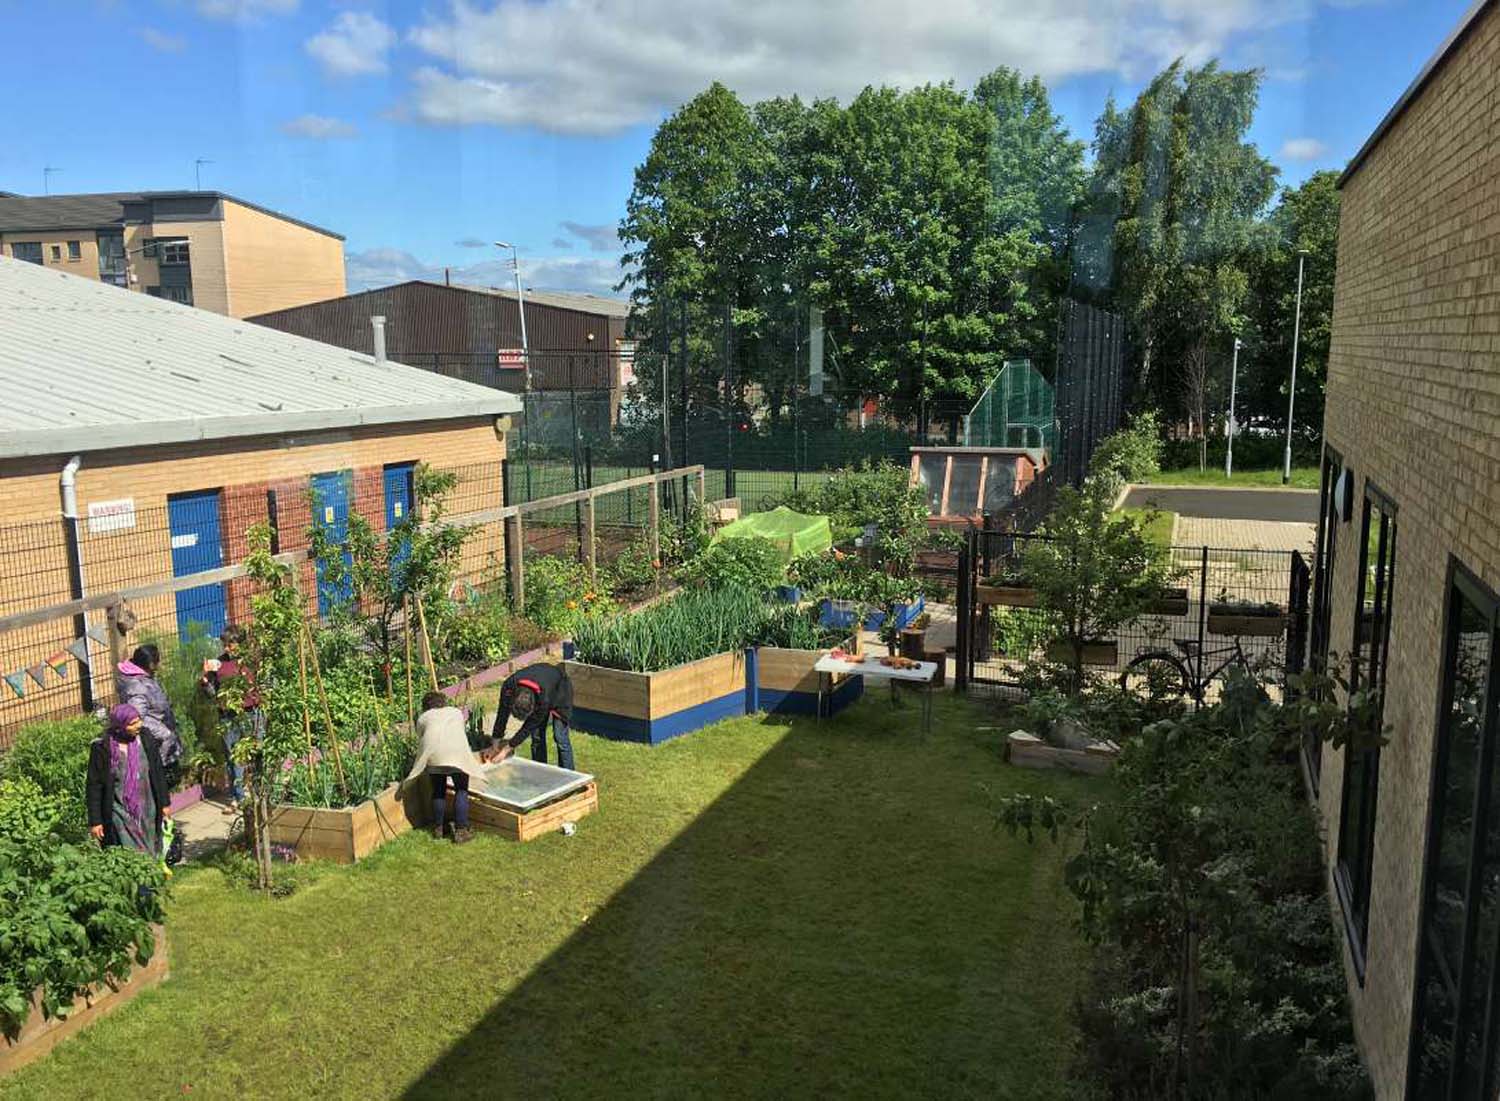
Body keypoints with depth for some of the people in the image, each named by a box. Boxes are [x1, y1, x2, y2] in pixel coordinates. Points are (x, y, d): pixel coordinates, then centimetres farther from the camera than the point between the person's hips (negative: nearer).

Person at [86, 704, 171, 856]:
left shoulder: (145, 739, -5)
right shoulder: (101, 748, -14)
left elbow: (158, 772, 5)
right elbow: (94, 786, -8)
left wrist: (165, 803, 9)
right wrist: (95, 821, -6)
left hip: (146, 811, 3)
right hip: (119, 814, -3)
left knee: (149, 854, 11)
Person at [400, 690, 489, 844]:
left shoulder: (423, 718, 28)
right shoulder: (456, 712, 33)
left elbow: (421, 738, 23)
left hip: (433, 753, 1)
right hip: (457, 751, 0)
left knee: (438, 791, 16)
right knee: (461, 790, 9)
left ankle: (438, 829, 23)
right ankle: (461, 831, 4)